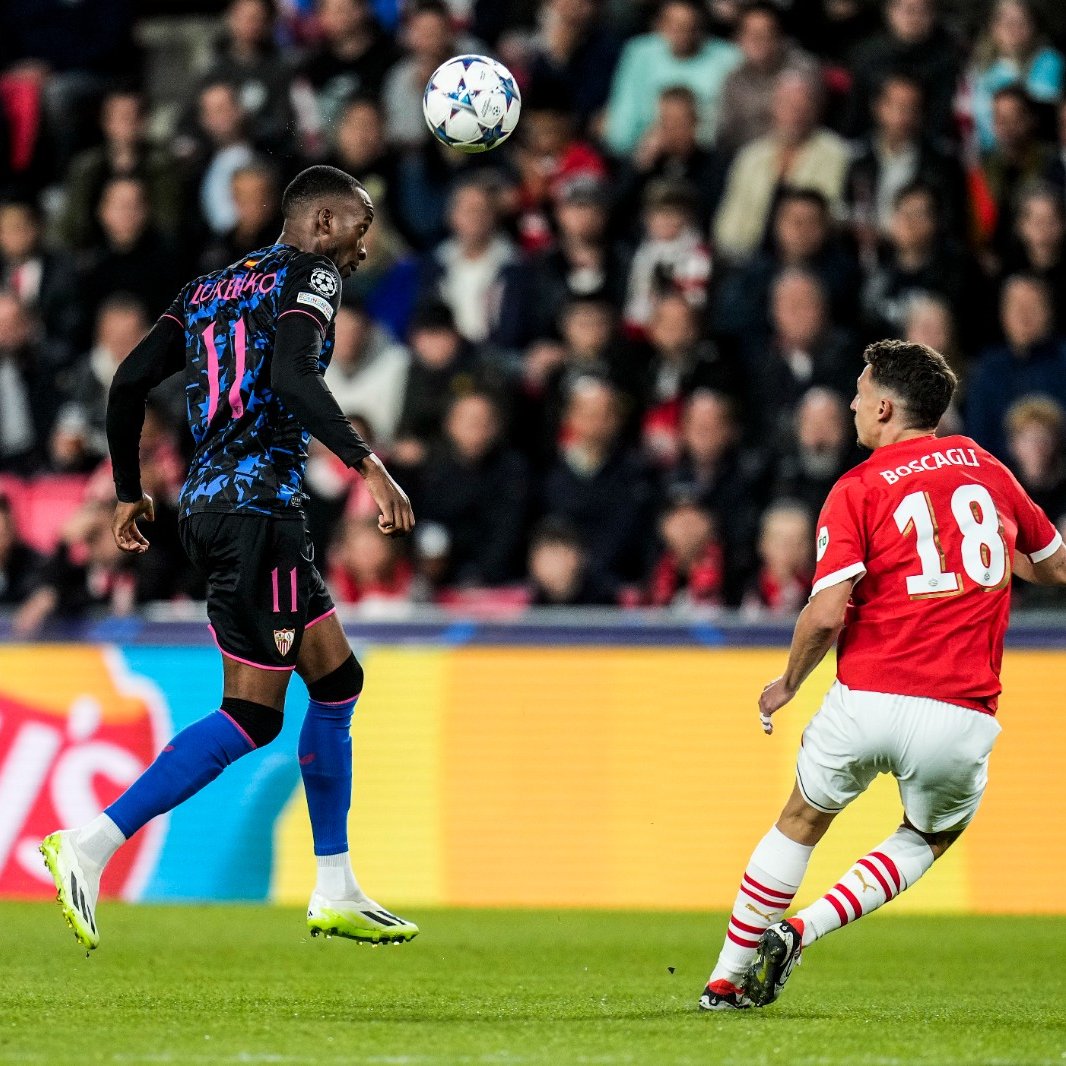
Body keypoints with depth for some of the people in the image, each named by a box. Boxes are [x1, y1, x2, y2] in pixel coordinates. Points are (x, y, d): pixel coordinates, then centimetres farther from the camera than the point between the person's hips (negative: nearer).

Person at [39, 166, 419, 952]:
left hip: (210, 505, 9)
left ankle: (337, 894, 17)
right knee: (252, 716, -9)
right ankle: (91, 846, -16)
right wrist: (368, 465, -25)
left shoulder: (210, 289, 21)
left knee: (338, 681, 16)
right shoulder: (309, 275, -2)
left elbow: (129, 382, 15)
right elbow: (293, 375, -20)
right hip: (259, 509, -9)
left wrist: (129, 493, 22)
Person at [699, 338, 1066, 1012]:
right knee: (930, 837, 28)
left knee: (800, 824, 23)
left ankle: (728, 980, 26)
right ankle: (802, 931, 10)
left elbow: (827, 614, -13)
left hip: (867, 699, -2)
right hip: (961, 717, 2)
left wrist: (787, 685, 4)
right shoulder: (987, 468, 10)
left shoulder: (858, 490, -2)